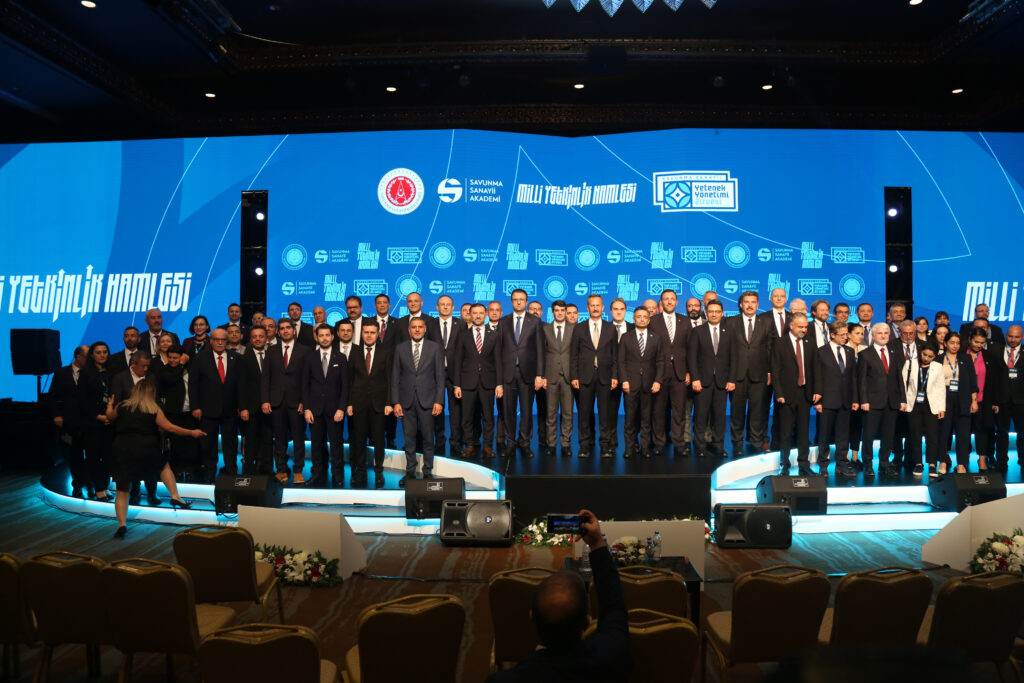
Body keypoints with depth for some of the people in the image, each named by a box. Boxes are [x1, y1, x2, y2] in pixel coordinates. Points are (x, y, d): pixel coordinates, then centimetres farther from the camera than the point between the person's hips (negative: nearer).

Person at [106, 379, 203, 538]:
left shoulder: (121, 407, 6)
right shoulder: (154, 410, 0)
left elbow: (109, 417, 26)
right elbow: (170, 427, 0)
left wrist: (110, 404, 47)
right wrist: (192, 433, 10)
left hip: (123, 451, 1)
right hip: (146, 450, -1)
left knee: (122, 492, 8)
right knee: (164, 466, 28)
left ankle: (122, 524, -1)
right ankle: (175, 496, 17)